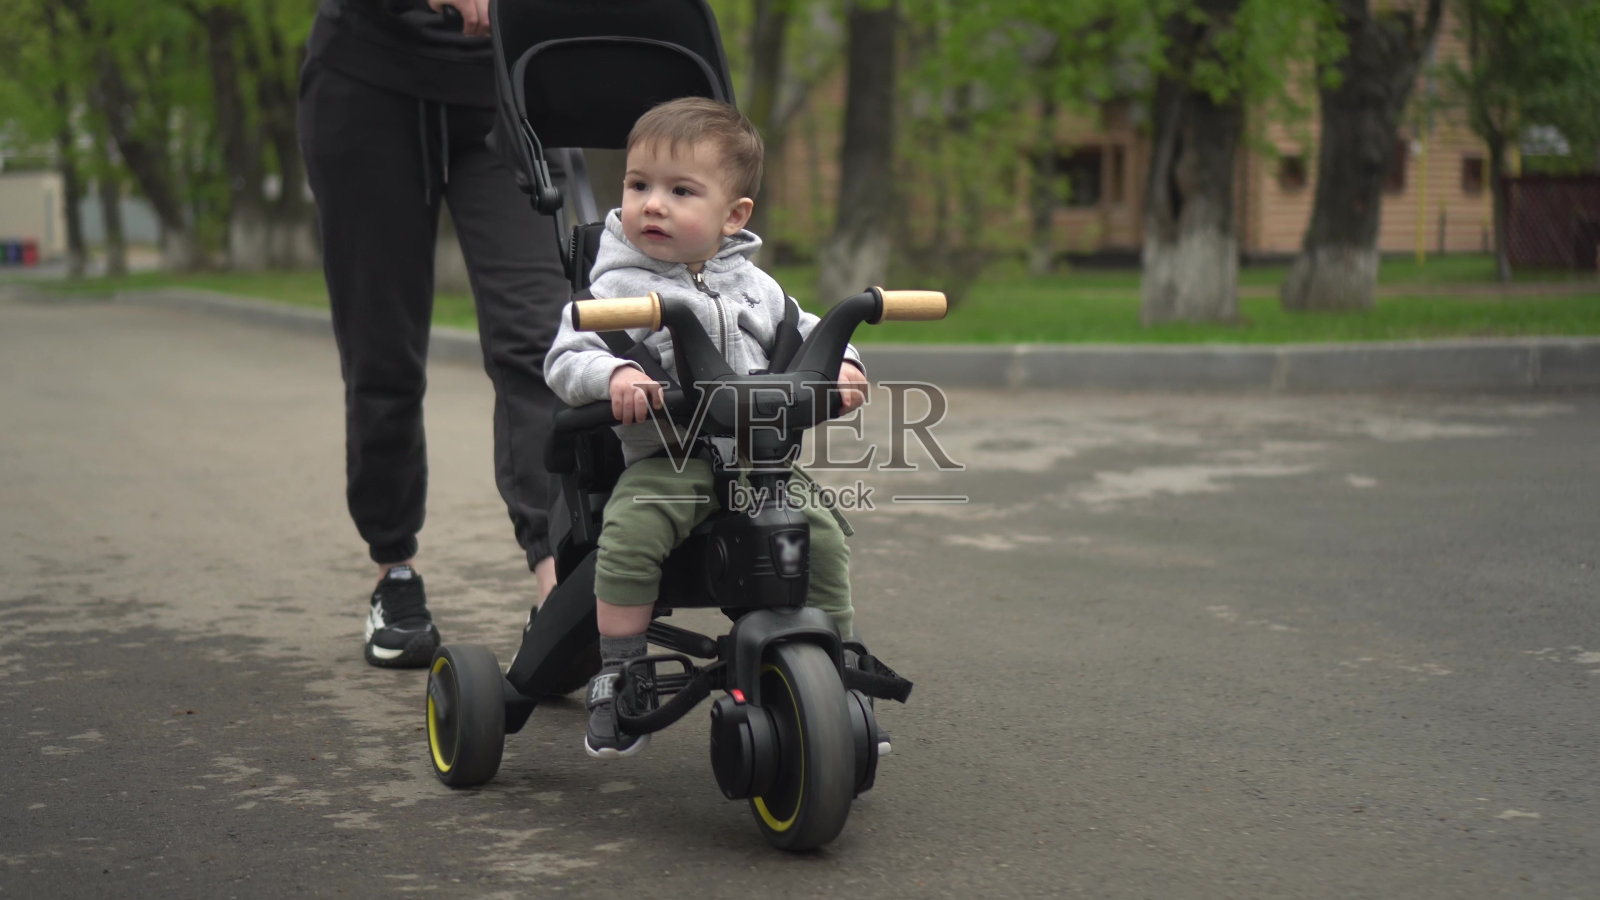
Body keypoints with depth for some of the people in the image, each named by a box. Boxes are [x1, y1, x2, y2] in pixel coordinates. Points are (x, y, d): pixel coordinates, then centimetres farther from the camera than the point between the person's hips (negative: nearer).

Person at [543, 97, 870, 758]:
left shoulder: (752, 285, 14)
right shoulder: (617, 287, 0)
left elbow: (807, 333, 23)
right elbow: (565, 360, -7)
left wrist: (839, 364, 1)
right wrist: (613, 375, -28)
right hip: (661, 460, -3)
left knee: (820, 536, -13)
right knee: (629, 532, -31)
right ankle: (617, 677, -15)